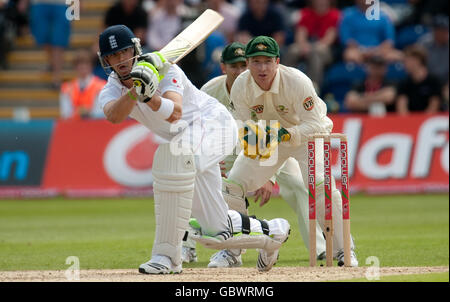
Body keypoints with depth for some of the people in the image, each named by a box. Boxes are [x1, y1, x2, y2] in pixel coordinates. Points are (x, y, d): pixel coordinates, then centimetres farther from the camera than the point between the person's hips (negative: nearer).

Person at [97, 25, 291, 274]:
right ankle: (273, 231, 37)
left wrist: (151, 97, -53)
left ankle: (167, 253, -36)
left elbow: (175, 113, -36)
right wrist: (136, 91, -45)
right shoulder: (113, 90, -5)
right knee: (216, 231, 4)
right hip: (189, 144, 7)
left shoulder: (164, 69, -19)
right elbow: (113, 116, -29)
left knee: (172, 153, -40)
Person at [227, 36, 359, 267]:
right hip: (267, 136, 4)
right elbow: (246, 124, -14)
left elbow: (315, 125, -33)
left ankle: (342, 250, -15)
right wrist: (248, 135, -38)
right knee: (233, 185, -3)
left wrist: (286, 134, -48)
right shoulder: (240, 87, -21)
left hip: (305, 134, -4)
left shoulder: (297, 82, -33)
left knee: (321, 185, -26)